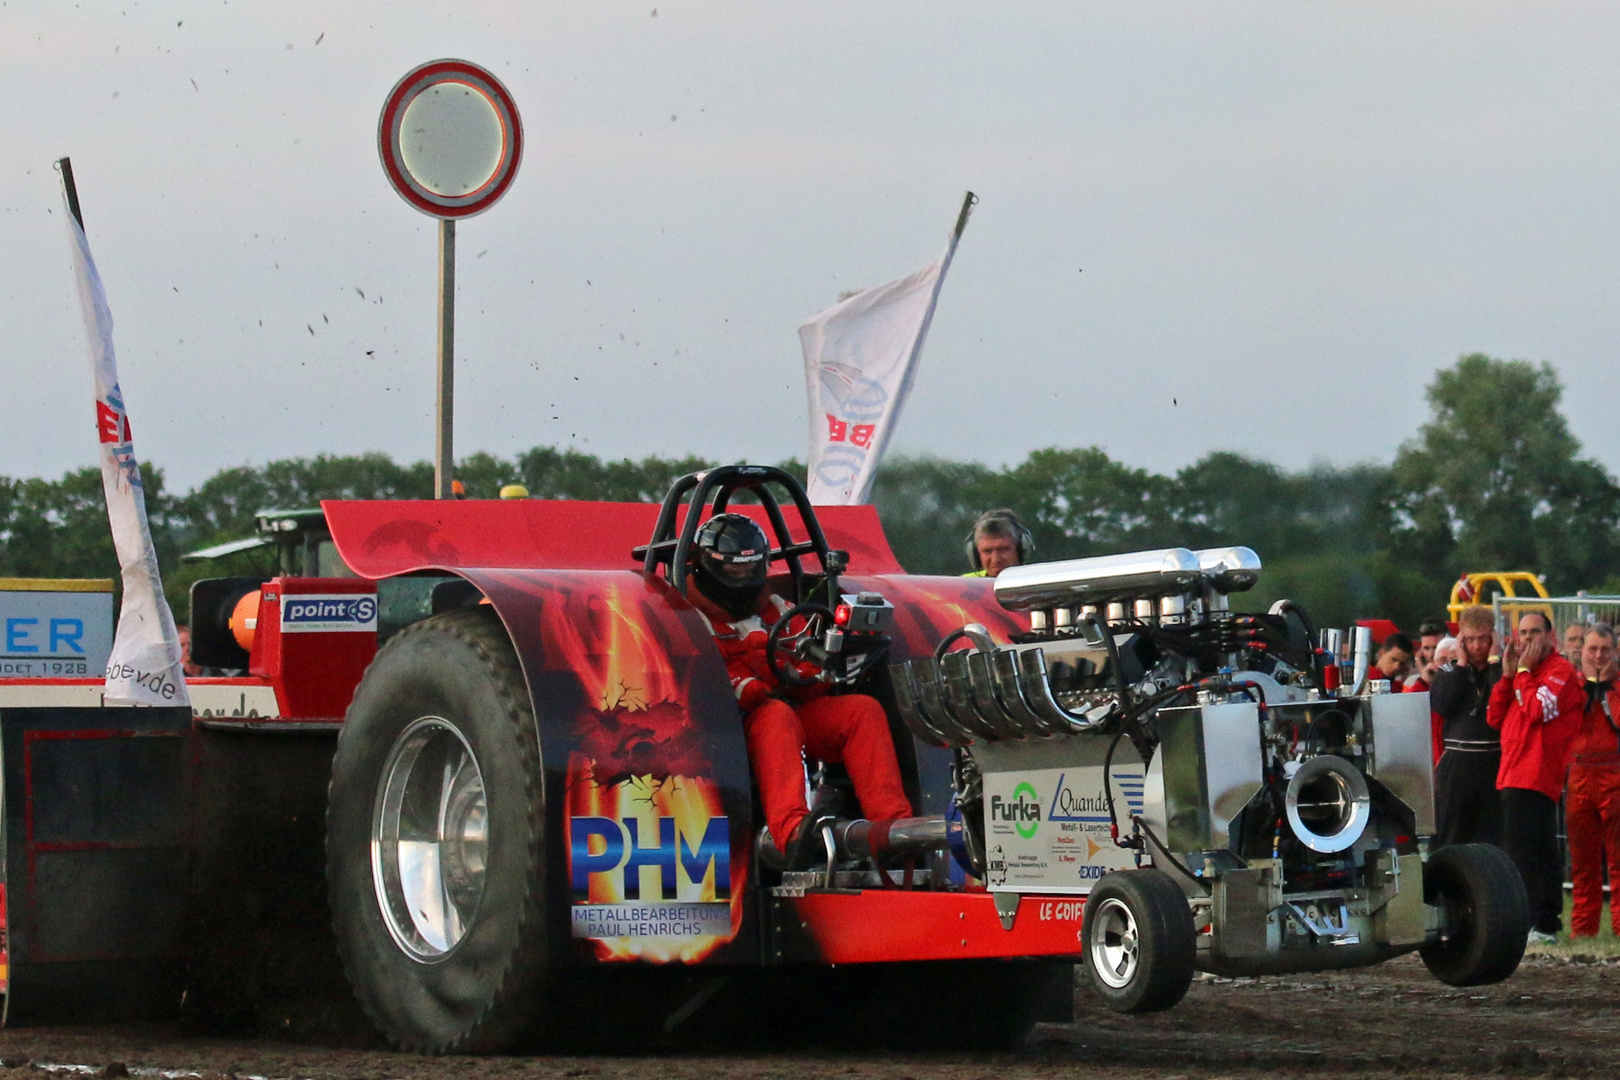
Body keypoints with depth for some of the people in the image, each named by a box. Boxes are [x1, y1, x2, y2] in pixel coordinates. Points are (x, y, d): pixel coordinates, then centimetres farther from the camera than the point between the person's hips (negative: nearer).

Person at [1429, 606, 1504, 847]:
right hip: (1456, 765, 1)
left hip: (1495, 763, -1)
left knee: (1494, 840, -2)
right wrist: (1461, 664, -2)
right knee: (1451, 839, 2)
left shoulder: (1502, 670, 6)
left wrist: (1493, 659, -6)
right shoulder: (1449, 672, 12)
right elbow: (1441, 705, -8)